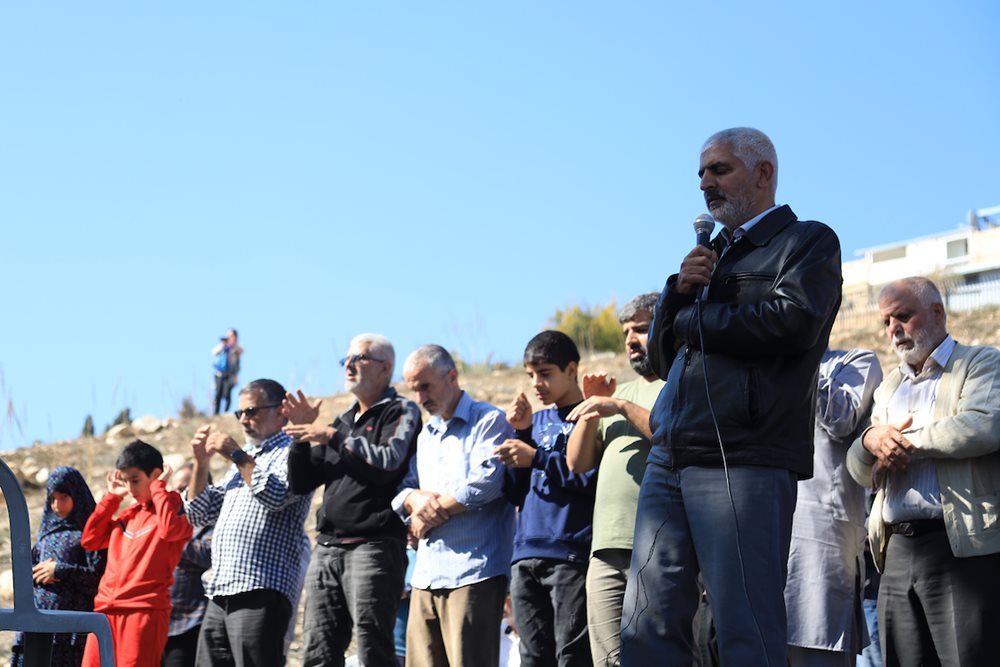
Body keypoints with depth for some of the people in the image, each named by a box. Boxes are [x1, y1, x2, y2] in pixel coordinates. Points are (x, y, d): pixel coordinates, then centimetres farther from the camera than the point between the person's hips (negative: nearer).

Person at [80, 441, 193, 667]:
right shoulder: (128, 513, 20)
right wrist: (111, 497, 16)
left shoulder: (175, 507, 1)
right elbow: (90, 540, 20)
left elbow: (169, 529, -22)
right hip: (106, 608, 7)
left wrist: (158, 487, -8)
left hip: (145, 610, -7)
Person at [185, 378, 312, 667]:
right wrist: (201, 462, 11)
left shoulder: (292, 451, 2)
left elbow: (276, 495, -18)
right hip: (220, 594, 9)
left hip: (260, 592, -9)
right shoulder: (244, 460, 27)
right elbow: (200, 513, 24)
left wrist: (236, 455, -10)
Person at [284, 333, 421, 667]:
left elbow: (389, 463, -15)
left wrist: (333, 438, -11)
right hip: (327, 548, 7)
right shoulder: (343, 421, 24)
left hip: (374, 546, -7)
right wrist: (303, 434, 8)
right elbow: (301, 483, 22)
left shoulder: (401, 411, 4)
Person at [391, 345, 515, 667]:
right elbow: (402, 489, 20)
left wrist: (432, 512, -4)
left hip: (473, 570, -7)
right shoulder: (424, 435, 25)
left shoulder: (489, 421, 0)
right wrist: (417, 500, -5)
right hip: (427, 574, 7)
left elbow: (485, 483, -14)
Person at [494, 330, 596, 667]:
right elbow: (517, 493, 16)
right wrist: (521, 434, 5)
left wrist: (537, 457, -12)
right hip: (526, 557, 7)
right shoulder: (536, 421, 21)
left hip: (571, 555, -6)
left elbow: (597, 478, -14)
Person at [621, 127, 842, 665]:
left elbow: (793, 320, -14)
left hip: (744, 463, -7)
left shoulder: (808, 242, 6)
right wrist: (679, 290, 4)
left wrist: (690, 320, 0)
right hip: (669, 459, 7)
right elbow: (661, 356, 24)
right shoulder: (712, 255, 25)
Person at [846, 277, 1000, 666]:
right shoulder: (889, 386, 25)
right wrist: (870, 440, -5)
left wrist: (903, 444, -5)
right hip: (898, 553, 6)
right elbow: (862, 472, 19)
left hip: (963, 547, -6)